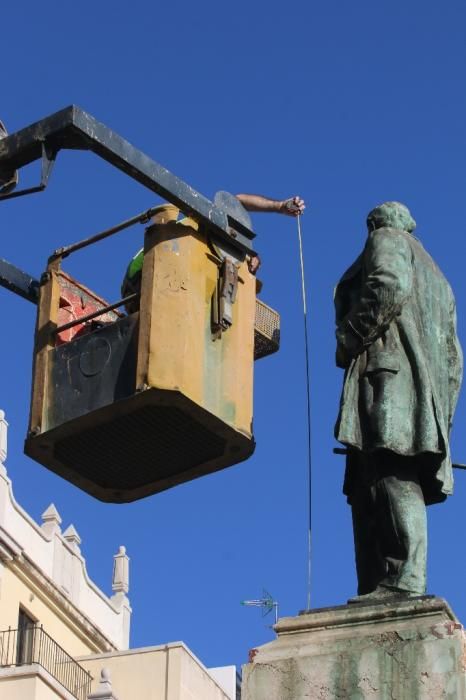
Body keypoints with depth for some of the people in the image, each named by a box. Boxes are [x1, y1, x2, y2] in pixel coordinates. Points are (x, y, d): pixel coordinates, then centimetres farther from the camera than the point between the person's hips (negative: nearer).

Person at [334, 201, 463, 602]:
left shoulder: (388, 240, 15)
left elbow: (389, 284, -10)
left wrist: (349, 340, -6)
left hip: (390, 373, -9)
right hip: (428, 389, 9)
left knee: (391, 475, -22)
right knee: (367, 493, -1)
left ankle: (404, 581, -37)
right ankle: (377, 590, -15)